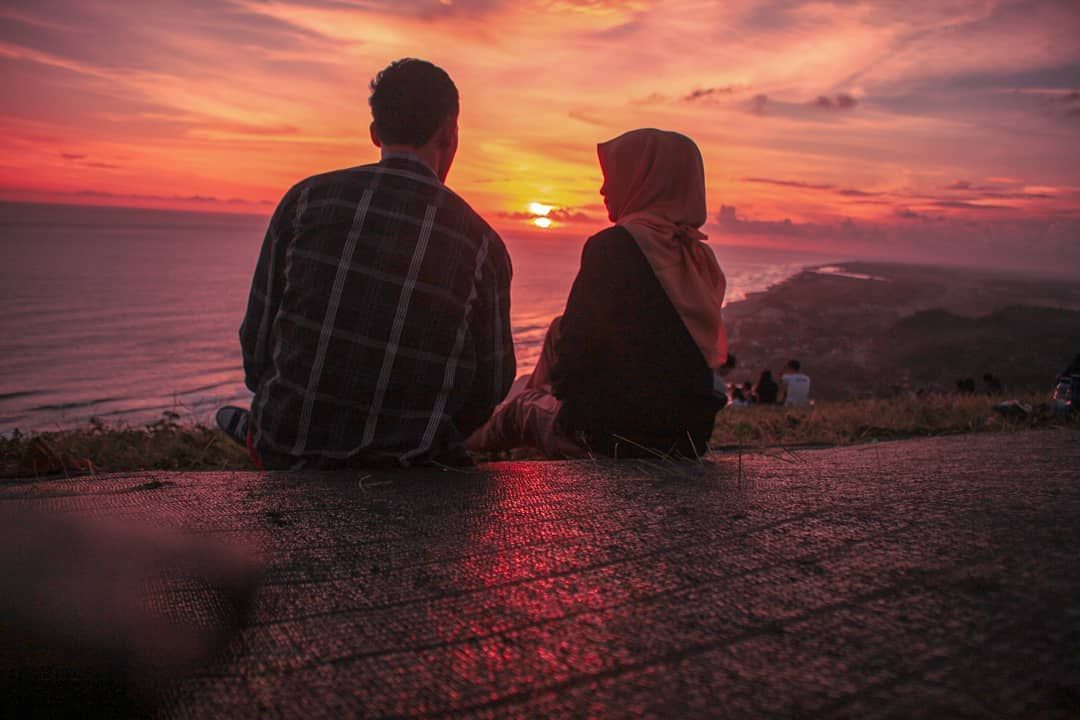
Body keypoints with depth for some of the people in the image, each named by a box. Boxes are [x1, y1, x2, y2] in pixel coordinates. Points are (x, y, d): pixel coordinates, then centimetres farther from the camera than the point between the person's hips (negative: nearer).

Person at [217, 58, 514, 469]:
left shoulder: (307, 199, -2)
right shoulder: (482, 243, -4)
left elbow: (257, 340, 1)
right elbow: (491, 386, 1)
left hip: (287, 453, 2)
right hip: (406, 468, -2)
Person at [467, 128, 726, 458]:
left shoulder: (613, 246, -15)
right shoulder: (701, 257, 6)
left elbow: (577, 344, -15)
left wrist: (565, 391, 6)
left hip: (613, 434, -6)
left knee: (522, 407, 21)